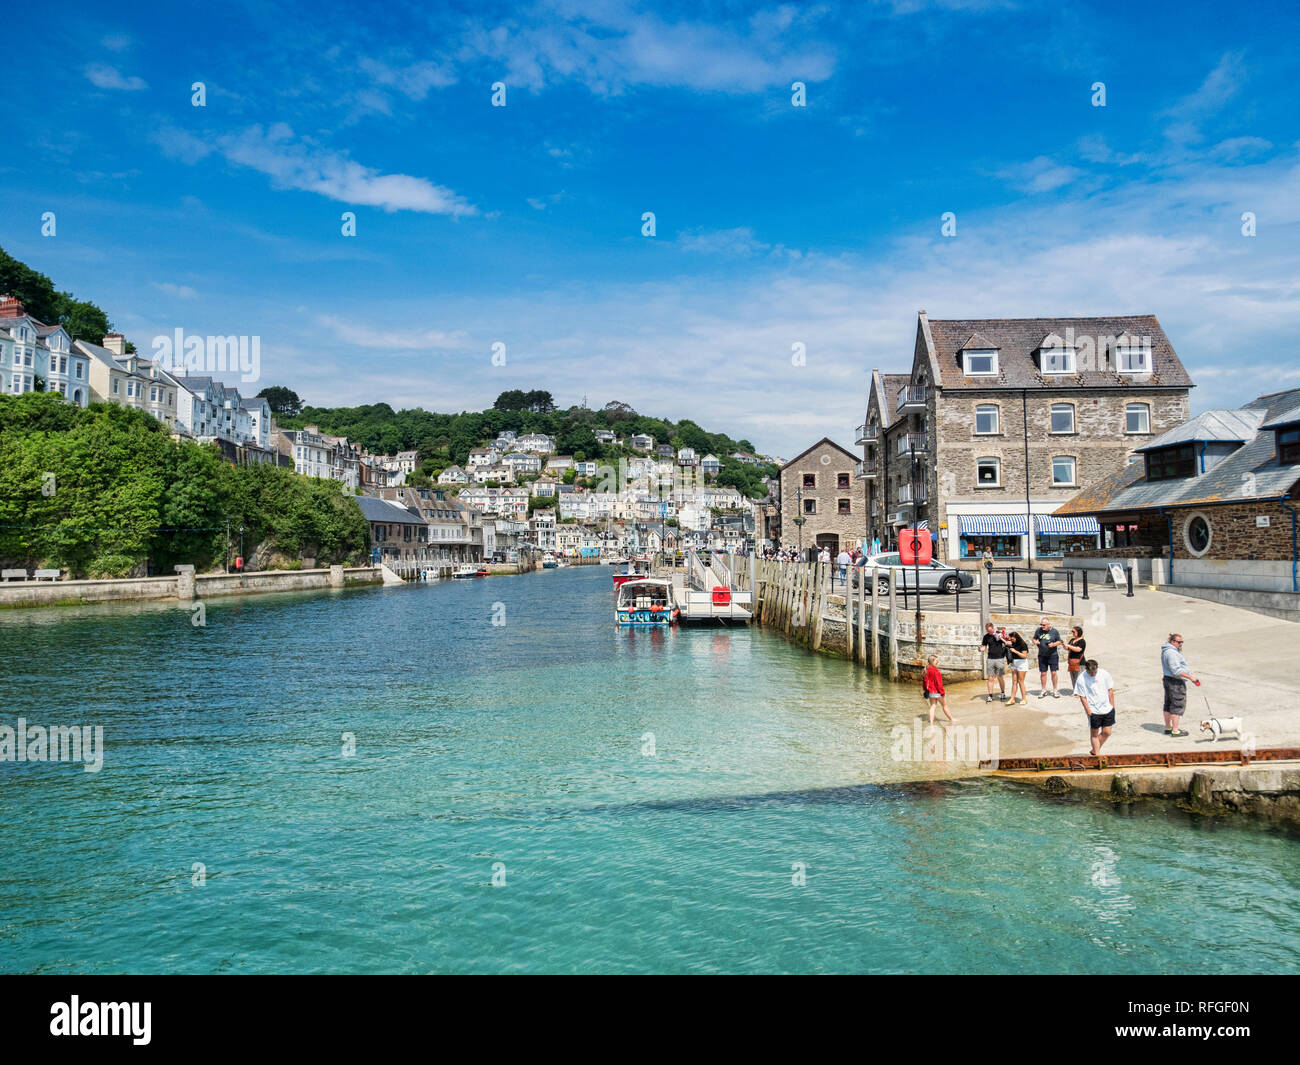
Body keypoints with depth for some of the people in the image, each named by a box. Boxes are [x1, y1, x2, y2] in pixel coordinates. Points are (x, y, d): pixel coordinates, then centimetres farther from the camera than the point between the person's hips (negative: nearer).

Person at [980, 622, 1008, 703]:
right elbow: (984, 647, 12)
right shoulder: (986, 636, 5)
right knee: (990, 678, 0)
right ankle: (990, 696, 5)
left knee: (1000, 678, 4)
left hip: (999, 659, -2)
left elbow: (1008, 643, 2)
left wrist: (1001, 638, -16)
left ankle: (1003, 694, 21)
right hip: (990, 659, 2)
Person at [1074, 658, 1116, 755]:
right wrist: (1088, 711, -12)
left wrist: (1112, 706, 5)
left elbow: (1110, 691, 5)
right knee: (1094, 734, 6)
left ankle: (1095, 750, 26)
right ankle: (1097, 754, 18)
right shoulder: (1081, 679, -13)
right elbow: (1082, 697, -8)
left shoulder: (1104, 674, -4)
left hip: (1107, 708, 3)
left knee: (1107, 732, 7)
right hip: (1094, 711, -3)